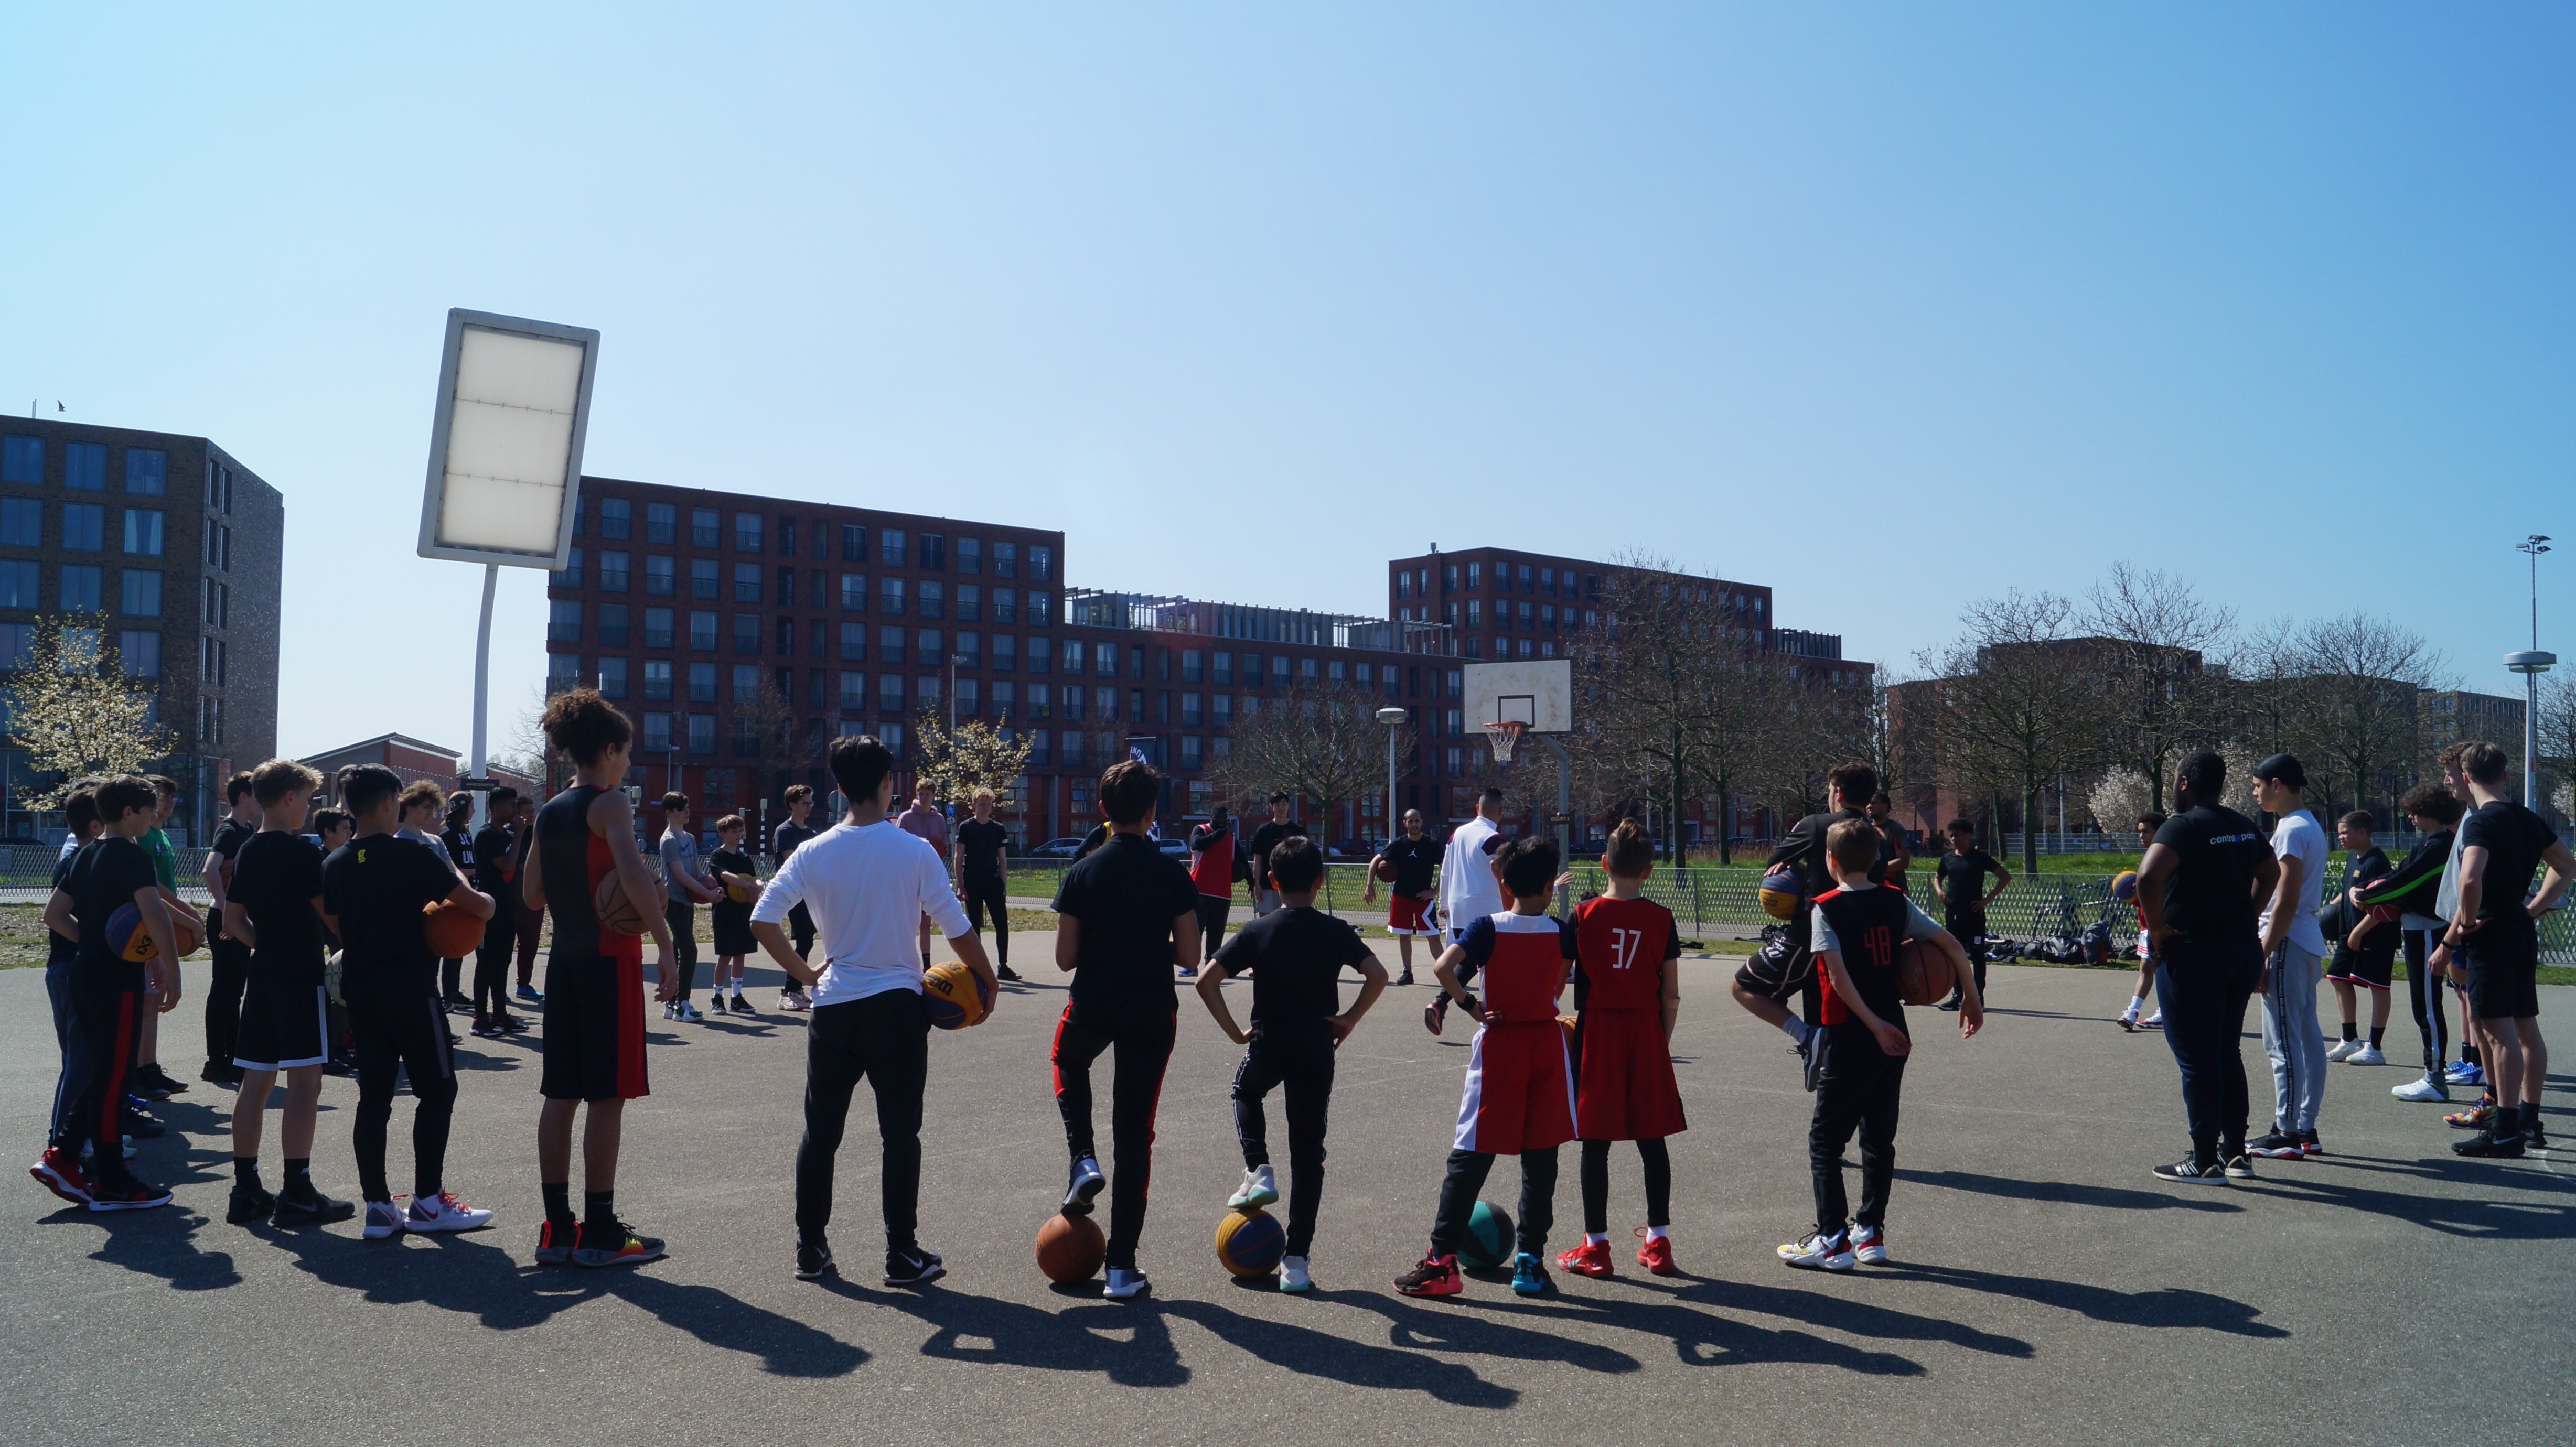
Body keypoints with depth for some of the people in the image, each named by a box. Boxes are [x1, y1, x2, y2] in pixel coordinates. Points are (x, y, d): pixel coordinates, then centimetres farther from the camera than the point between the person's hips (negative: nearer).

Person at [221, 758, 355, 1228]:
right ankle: (296, 1195, -7)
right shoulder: (303, 850, -11)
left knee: (256, 1080, 9)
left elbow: (233, 921, 15)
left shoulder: (247, 851, 12)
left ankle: (246, 1190, 13)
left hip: (263, 973, 8)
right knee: (304, 1081, -6)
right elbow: (326, 910, -10)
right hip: (303, 974, -8)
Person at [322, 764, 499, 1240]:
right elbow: (477, 907, -11)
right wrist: (483, 898, 10)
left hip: (359, 988, 7)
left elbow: (337, 927, 16)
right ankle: (428, 1201, 4)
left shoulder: (335, 864, 8)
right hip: (410, 988, -6)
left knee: (373, 1096, 8)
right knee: (437, 1090, 3)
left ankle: (377, 1205, 8)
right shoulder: (414, 854, -11)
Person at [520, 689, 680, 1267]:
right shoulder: (608, 803, -10)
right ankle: (599, 1233, 1)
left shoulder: (550, 812, 13)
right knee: (607, 1097, -3)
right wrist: (665, 947, -25)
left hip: (564, 960, 8)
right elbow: (633, 874, -26)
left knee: (561, 1095, 10)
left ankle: (557, 1229, 15)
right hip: (610, 960, -8)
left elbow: (532, 894, 17)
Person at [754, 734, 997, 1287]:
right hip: (897, 1005, -3)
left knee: (820, 1132, 13)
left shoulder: (813, 853, -1)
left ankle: (810, 1248, 19)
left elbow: (762, 921, -3)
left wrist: (804, 973, 7)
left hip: (833, 1007, 3)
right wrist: (985, 980, 9)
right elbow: (957, 930, -7)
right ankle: (903, 1255, 8)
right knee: (900, 1133, 5)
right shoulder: (915, 850, -9)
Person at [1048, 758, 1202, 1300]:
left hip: (1092, 1006, 0)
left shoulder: (1083, 872, -6)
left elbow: (1065, 958, -4)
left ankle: (1083, 1160, 13)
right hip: (1153, 1011, 0)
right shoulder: (1173, 874, -6)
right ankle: (1122, 1264, 8)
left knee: (1069, 1062, 35)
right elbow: (1189, 956, -4)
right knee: (1135, 1133, 8)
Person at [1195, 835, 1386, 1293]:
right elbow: (1378, 976, -14)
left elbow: (1206, 980, -11)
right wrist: (1349, 1019, -4)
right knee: (1308, 1152, 8)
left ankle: (1258, 1171, 12)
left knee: (1246, 1092, 34)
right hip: (1316, 1048, 1)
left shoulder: (1257, 931, -5)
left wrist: (1234, 1031, -4)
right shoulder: (1336, 932, -3)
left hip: (1267, 1043, 0)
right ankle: (1297, 1260, 6)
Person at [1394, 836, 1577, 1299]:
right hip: (1547, 1041, 2)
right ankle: (1529, 1260, 10)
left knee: (1471, 1155, 2)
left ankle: (1442, 1261, 2)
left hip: (1499, 1042, -1)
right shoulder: (1562, 931, -1)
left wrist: (1470, 1005, -10)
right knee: (1541, 1157, 10)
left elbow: (1444, 966, -21)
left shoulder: (1489, 928, -8)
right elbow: (1559, 989, 8)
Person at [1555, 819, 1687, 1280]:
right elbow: (1671, 995, 2)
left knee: (1596, 1142, 3)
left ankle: (1596, 1246, 8)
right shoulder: (1661, 919, -1)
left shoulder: (1583, 916, -5)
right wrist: (1662, 1043, 13)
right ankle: (1658, 1242, 17)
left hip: (1596, 1032, -2)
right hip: (1646, 1034, 2)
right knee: (1652, 1141, 11)